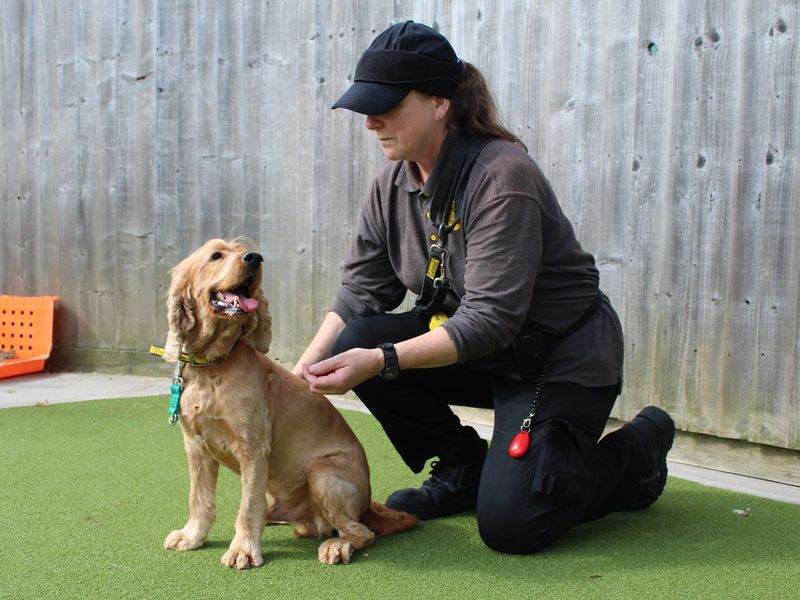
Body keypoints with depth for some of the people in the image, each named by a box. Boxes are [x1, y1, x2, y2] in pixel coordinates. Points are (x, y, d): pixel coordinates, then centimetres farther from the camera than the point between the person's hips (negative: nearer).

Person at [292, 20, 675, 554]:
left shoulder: (502, 175, -26)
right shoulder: (393, 182, -3)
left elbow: (490, 320, -32)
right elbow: (360, 291, -2)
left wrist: (380, 361, -40)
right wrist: (300, 376, -14)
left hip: (562, 356, -7)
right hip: (476, 350, 7)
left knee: (508, 525, -17)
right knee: (355, 343, -16)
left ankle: (637, 450, 12)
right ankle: (462, 469, 6)